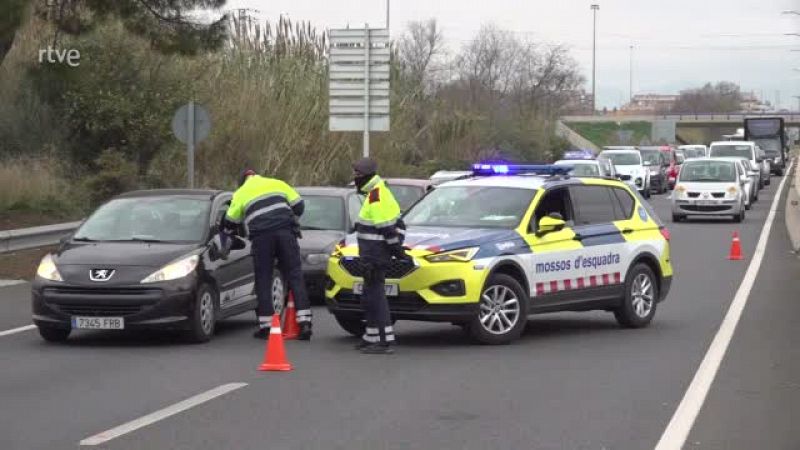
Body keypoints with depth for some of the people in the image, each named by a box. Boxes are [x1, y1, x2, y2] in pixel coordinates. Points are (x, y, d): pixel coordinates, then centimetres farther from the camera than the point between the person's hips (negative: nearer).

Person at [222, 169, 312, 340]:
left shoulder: (241, 193, 19)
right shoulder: (277, 184, 23)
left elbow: (230, 222, 21)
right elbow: (299, 205, 18)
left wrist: (224, 235, 42)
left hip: (261, 236, -1)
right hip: (285, 231, 1)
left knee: (263, 280, 8)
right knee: (295, 276, 2)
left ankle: (265, 326, 7)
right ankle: (304, 322, -8)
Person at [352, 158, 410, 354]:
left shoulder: (376, 198, -18)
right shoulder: (379, 193, 16)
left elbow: (388, 228, -21)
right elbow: (397, 224, 20)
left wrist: (396, 249, -14)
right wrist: (397, 248, 21)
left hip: (375, 255, -11)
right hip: (373, 255, 11)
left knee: (375, 296, -9)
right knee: (371, 296, 17)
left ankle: (385, 341, -10)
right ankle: (371, 337, 25)